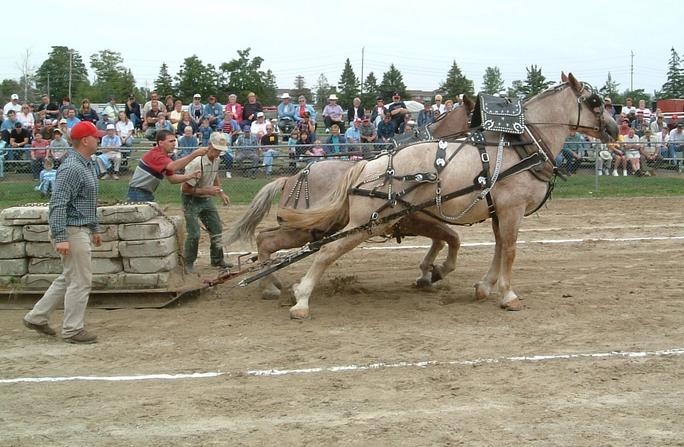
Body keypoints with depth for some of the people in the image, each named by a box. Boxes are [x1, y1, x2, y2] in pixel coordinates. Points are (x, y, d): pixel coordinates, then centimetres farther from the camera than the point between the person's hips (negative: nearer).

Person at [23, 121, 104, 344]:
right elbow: (58, 204, -24)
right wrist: (60, 238, -28)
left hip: (82, 229, 10)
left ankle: (37, 317, 25)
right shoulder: (71, 168, -19)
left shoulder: (87, 165, 13)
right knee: (80, 281, -3)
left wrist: (95, 228, 24)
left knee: (68, 279, 17)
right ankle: (73, 330, 7)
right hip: (72, 231, -10)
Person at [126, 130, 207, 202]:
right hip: (138, 194, -10)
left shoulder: (165, 156, 10)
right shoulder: (155, 154, -21)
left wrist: (190, 176, -8)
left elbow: (172, 178, 9)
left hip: (148, 193, 10)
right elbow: (173, 167, -38)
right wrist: (194, 154, -41)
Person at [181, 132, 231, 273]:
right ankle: (188, 264, 5)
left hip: (206, 199, 8)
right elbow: (186, 188, -25)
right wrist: (208, 190, -28)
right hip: (191, 200, -8)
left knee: (216, 229, 11)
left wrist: (221, 193, 9)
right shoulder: (197, 163, -29)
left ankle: (217, 260, 27)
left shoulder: (217, 159, -2)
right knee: (194, 234, -12)